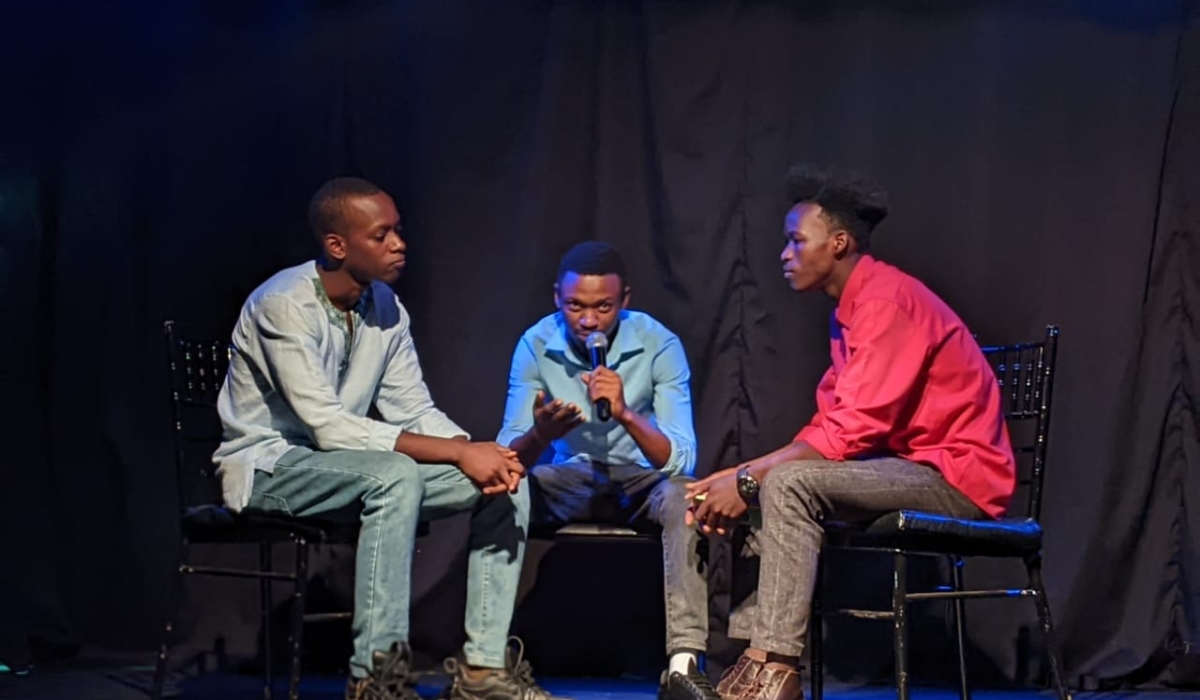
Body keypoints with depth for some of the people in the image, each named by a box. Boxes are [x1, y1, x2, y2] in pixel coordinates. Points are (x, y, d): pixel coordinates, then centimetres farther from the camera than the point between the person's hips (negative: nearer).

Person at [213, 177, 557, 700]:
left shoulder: (384, 305, 1)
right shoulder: (284, 305, -22)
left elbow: (415, 412, 4)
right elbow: (328, 427, -28)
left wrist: (480, 455, -19)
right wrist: (458, 452, -29)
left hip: (338, 464, 8)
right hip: (268, 465, -7)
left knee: (504, 483, -7)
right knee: (397, 475, -36)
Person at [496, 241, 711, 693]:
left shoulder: (659, 345, -18)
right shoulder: (536, 345, -13)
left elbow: (681, 461, -24)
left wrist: (626, 414, -41)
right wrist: (540, 435, -40)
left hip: (642, 481, -2)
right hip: (571, 481, 2)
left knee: (682, 494, -34)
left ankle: (685, 660, -37)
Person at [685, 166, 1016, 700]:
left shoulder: (886, 301, -17)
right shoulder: (851, 310, 13)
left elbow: (852, 431, -23)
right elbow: (829, 424, 10)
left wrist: (748, 479, -19)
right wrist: (740, 476, -1)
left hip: (957, 476, -10)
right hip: (913, 468, 10)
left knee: (789, 483, -23)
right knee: (779, 485, 6)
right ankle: (758, 654, -4)